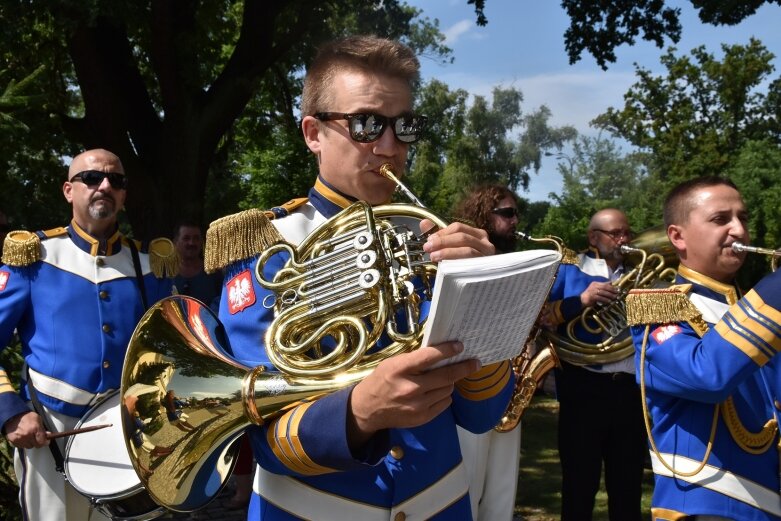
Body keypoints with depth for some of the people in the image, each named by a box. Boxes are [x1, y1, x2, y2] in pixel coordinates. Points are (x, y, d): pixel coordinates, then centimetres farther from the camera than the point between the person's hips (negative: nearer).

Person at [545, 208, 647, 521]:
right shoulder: (569, 270, 5)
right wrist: (580, 301, -19)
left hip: (631, 389, 4)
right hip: (584, 387, -3)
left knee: (628, 484, 11)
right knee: (579, 483, 3)